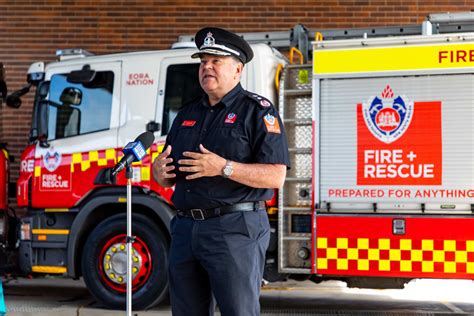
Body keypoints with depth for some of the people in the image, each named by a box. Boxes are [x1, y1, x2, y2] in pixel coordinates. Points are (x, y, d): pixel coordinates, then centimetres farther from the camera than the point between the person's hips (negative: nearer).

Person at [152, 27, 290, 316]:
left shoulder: (257, 111, -2)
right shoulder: (188, 114, 17)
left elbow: (276, 176, -12)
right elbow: (171, 177, 22)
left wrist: (223, 167, -23)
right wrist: (160, 173, -2)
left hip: (236, 229, -6)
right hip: (186, 229, 7)